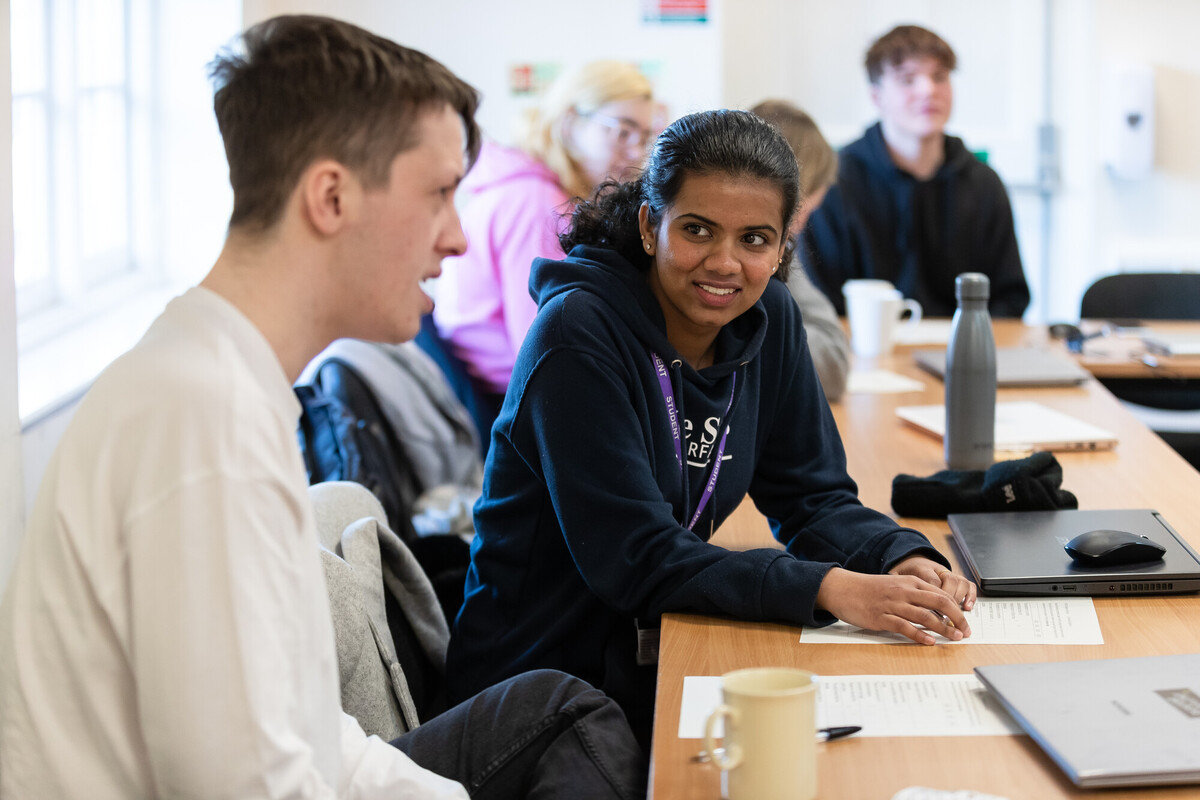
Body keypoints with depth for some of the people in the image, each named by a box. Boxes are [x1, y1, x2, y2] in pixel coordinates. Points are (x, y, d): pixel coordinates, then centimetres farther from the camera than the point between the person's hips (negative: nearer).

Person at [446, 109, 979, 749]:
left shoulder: (767, 318, 2)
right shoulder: (579, 332, -19)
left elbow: (812, 497, 6)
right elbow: (635, 558, -24)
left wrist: (902, 559, -17)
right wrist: (827, 589, -34)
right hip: (542, 678, -6)